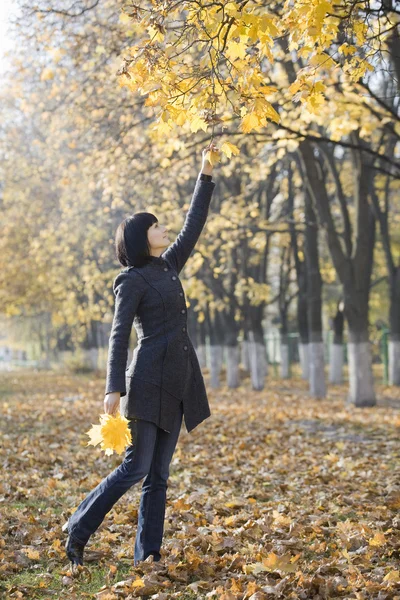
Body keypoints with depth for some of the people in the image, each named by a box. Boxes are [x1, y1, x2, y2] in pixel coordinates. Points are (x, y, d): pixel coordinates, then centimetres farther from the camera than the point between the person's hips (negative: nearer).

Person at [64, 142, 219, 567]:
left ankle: (147, 555, 9)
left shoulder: (168, 266, 15)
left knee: (159, 473, 6)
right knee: (136, 466, -8)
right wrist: (113, 388, -18)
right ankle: (78, 530, 7)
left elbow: (193, 225, 20)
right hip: (149, 380, -8)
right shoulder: (132, 281, -5)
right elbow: (118, 336, -10)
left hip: (178, 381, 8)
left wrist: (206, 175, 18)